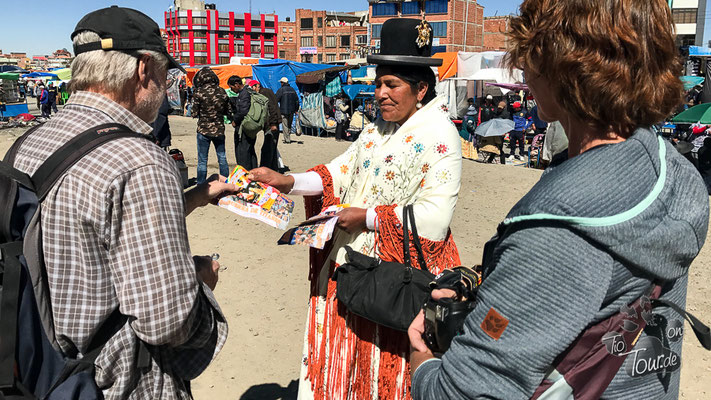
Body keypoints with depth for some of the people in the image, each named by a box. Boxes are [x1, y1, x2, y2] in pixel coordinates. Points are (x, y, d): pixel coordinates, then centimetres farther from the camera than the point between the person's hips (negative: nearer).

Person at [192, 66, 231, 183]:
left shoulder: (199, 92, -11)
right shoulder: (222, 92, -1)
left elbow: (194, 114, -7)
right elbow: (227, 112, 7)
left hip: (203, 130, -3)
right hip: (219, 130, 3)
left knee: (202, 161, 5)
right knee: (222, 158, 14)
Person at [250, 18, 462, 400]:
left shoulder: (439, 136, -14)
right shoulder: (378, 128, 11)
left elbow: (433, 217, -22)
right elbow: (341, 171, 9)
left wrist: (366, 217, -19)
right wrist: (287, 182, -5)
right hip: (353, 261, 7)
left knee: (384, 365, 8)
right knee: (348, 357, 17)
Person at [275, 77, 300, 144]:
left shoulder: (281, 90, -8)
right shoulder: (292, 89, 10)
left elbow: (276, 100, -10)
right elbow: (297, 100, 13)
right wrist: (296, 109, 18)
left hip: (283, 110, -6)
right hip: (291, 110, 6)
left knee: (285, 125, -1)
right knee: (289, 125, 16)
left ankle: (287, 140, -2)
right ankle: (288, 138, 19)